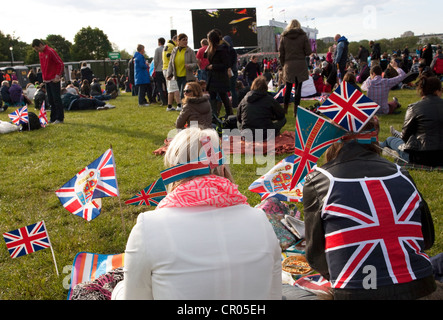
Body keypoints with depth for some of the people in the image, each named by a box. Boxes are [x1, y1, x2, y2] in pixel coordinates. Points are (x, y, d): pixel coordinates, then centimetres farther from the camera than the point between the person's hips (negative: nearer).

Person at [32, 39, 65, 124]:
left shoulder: (50, 51, -12)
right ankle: (53, 118, 16)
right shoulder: (40, 53, 13)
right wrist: (44, 77, 11)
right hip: (46, 80, 8)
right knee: (51, 100, 10)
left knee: (56, 99, -5)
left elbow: (61, 64, -13)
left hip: (54, 80, -8)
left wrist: (57, 76, -15)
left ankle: (60, 118, -1)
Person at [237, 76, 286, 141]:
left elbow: (238, 118, 14)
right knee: (283, 119, 15)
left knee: (239, 122, 35)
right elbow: (281, 115, 6)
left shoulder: (244, 100, 2)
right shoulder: (269, 99, -7)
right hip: (264, 136, -4)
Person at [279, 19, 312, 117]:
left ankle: (284, 110, 17)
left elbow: (281, 53, 5)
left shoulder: (284, 37, 5)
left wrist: (283, 64, 16)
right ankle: (296, 111, 1)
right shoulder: (303, 36, 0)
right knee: (298, 88, 1)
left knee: (288, 88, 11)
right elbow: (308, 52, -2)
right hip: (300, 65, -2)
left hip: (288, 65, 2)